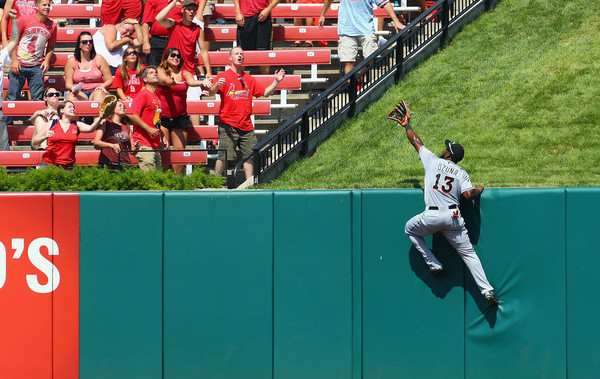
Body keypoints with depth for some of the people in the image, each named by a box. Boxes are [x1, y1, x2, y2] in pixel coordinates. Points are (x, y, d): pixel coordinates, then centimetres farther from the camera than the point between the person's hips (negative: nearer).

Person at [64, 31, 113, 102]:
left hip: (97, 91, 0)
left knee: (99, 94, -37)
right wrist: (73, 88, -17)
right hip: (80, 93, 0)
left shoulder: (99, 59, 10)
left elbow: (109, 79, 9)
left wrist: (102, 86, -13)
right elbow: (68, 83, 7)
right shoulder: (71, 61, 10)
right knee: (71, 97, -35)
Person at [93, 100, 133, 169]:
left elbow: (132, 150, 20)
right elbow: (96, 143, -4)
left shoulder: (127, 127, 20)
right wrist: (111, 145, -18)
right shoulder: (105, 123, 9)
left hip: (124, 163, 3)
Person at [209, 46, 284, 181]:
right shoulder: (223, 76, 1)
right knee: (223, 157, -9)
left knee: (250, 156, 5)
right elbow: (211, 93, -11)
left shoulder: (249, 79, 17)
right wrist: (216, 86, -33)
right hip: (228, 125, -5)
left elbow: (265, 93, 23)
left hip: (246, 125, 5)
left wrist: (276, 81, 11)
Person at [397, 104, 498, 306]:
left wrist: (407, 126, 38)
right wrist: (479, 189, 17)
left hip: (432, 216, -2)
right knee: (468, 253, 6)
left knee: (410, 229, 28)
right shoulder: (462, 173, 9)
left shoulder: (433, 160, 9)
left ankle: (433, 264, 16)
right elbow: (468, 195, -6)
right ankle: (486, 290, -6)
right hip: (453, 217, 2)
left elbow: (417, 142, 22)